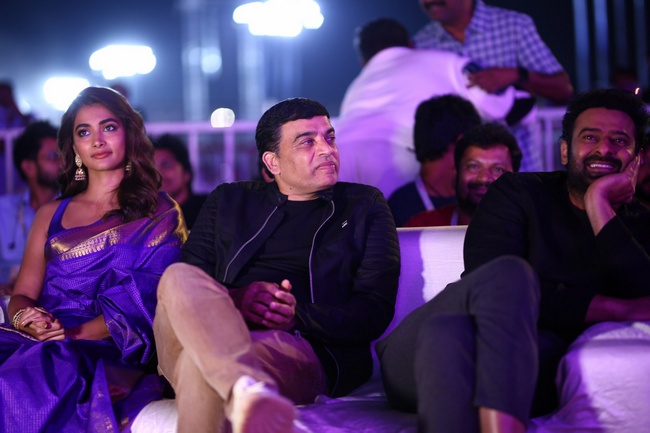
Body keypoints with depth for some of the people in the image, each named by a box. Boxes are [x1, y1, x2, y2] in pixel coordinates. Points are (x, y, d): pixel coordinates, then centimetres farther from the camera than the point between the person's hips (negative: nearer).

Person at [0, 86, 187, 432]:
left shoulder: (159, 214, 11)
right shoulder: (51, 215, 24)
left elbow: (143, 304, -2)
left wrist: (73, 333, -15)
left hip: (107, 353, -3)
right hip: (37, 345, 4)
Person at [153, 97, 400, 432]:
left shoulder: (365, 207, 21)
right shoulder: (228, 201, 27)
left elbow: (375, 311, 8)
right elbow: (189, 279, 14)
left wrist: (299, 315, -11)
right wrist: (230, 301, -11)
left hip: (300, 347, -3)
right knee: (179, 277, -36)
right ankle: (248, 390, -56)